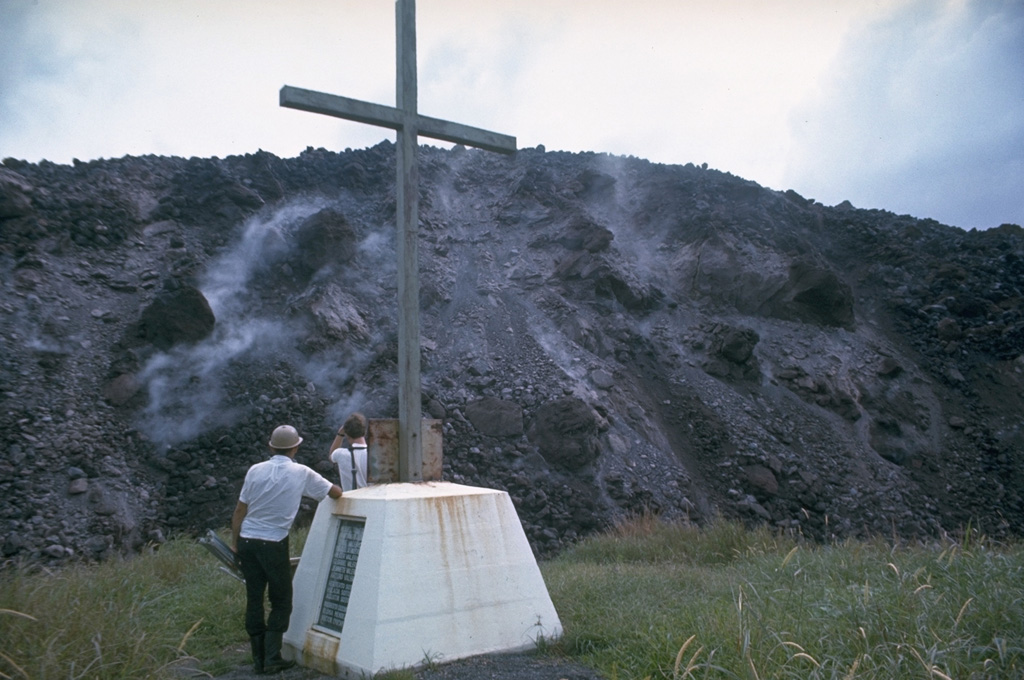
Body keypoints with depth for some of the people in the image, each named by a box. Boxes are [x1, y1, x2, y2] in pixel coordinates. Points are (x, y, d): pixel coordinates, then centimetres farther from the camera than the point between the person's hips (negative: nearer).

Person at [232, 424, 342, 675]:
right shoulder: (302, 473, -6)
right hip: (274, 544, -3)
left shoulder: (255, 470, 0)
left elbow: (239, 511, 3)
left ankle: (259, 659, 18)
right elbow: (336, 493, 2)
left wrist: (234, 543, 13)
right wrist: (324, 487, 25)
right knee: (281, 602, 11)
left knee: (254, 599, 12)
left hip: (247, 541, 3)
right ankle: (272, 658, 7)